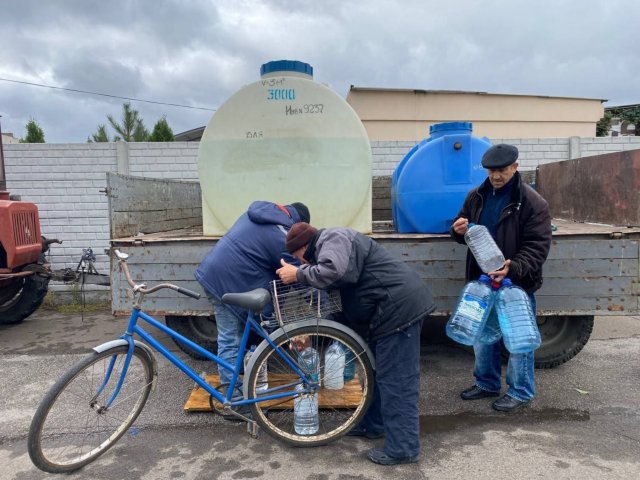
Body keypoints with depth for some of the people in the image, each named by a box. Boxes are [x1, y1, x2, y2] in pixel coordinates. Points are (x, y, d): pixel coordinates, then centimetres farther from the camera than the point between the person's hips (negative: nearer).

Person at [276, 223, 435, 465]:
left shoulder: (333, 239, -11)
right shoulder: (330, 245, 22)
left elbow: (333, 273, -34)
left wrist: (298, 274, -19)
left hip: (400, 306, -11)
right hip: (393, 307, 11)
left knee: (396, 379, -5)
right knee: (378, 370, 21)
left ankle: (402, 448, 5)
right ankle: (373, 424, 35)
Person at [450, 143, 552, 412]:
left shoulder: (532, 203, -13)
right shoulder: (476, 196, 4)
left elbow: (537, 247, -16)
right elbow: (463, 225, 17)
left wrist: (513, 268, -33)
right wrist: (459, 230, -9)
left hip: (517, 283, -6)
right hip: (482, 280, 6)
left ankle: (520, 391, 25)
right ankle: (486, 383, 35)